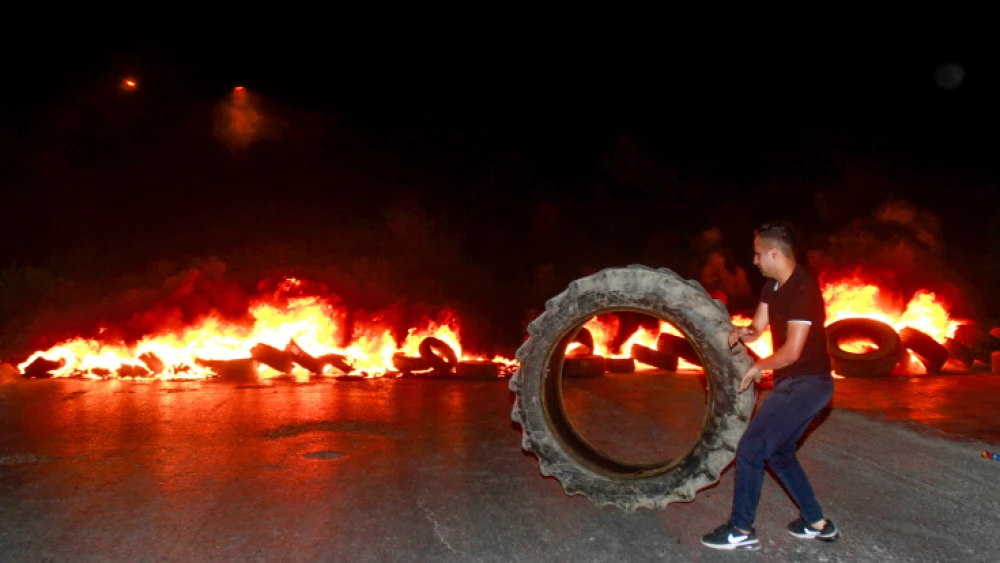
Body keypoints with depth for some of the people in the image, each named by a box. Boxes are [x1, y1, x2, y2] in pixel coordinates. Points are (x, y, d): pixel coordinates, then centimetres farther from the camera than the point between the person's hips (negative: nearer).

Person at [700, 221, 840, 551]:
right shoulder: (773, 286, 8)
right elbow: (758, 329, 12)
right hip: (794, 383, 10)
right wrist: (742, 332, -11)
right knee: (778, 451, 18)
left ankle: (741, 530, 0)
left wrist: (758, 368, -7)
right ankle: (817, 523, 28)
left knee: (751, 448, -10)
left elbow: (792, 350, -22)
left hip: (807, 383, -10)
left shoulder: (803, 288, -20)